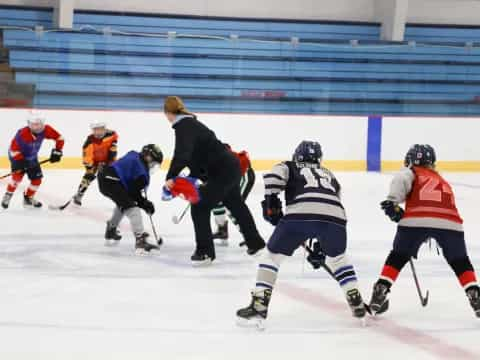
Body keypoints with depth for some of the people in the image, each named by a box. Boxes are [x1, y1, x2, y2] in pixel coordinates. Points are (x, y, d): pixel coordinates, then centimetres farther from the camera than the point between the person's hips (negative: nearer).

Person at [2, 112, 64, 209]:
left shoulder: (45, 130, -21)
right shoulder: (22, 134, -35)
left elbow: (59, 138, -9)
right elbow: (14, 150, -28)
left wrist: (57, 151, -15)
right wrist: (22, 162, -32)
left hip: (32, 158, 6)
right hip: (17, 156, -6)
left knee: (37, 179, 2)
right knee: (18, 175, -26)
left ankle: (28, 198, 24)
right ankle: (8, 196, -6)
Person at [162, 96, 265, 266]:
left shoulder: (183, 127, -18)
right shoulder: (190, 123, 12)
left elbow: (182, 154, -33)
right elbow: (197, 156, 17)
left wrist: (171, 177, -38)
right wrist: (193, 177, 11)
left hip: (223, 171, -10)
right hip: (230, 167, 10)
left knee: (200, 207, -6)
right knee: (236, 205, 27)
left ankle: (205, 252, -1)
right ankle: (255, 242, 43)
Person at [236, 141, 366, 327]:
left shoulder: (291, 167, 30)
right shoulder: (329, 175, 40)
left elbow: (275, 174, 5)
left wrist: (271, 199, 8)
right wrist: (319, 245, 43)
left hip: (299, 213, -3)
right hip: (335, 217, 3)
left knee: (272, 255, 14)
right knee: (337, 257, 32)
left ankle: (259, 306, 4)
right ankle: (356, 303, 25)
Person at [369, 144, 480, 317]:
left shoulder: (412, 172, 22)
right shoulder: (443, 182, 38)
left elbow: (401, 180, -2)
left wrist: (392, 202, -6)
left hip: (416, 220, -3)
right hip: (450, 223, 3)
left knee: (398, 257, 16)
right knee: (460, 262, 21)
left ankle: (380, 291, 6)